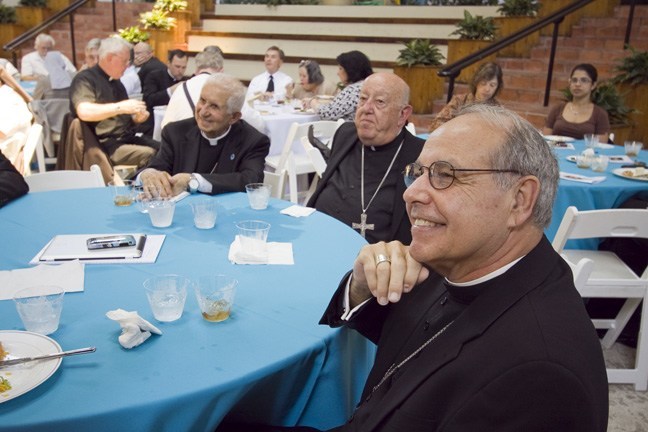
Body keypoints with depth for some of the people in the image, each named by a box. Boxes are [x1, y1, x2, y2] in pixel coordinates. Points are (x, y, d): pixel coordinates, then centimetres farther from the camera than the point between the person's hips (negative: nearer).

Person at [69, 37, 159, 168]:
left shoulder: (116, 82, 21)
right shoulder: (85, 79, -5)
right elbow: (85, 112, -24)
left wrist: (136, 118, 4)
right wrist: (120, 107, -24)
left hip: (127, 138, 8)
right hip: (104, 144, -8)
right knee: (149, 155, -29)